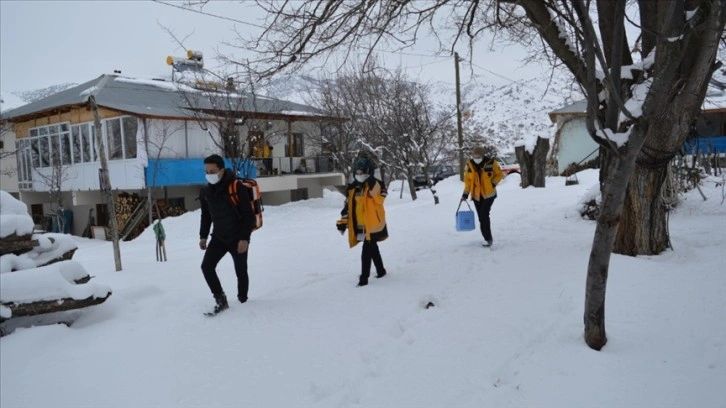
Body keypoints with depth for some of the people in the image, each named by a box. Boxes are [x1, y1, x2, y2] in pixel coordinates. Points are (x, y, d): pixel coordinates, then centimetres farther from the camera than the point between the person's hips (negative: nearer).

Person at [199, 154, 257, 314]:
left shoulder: (236, 188, -20)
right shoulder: (207, 191, 0)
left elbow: (249, 215, -18)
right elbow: (206, 215, 14)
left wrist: (244, 238, -21)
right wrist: (203, 236, 11)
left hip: (238, 239, -5)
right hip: (219, 238, 5)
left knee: (241, 272, 7)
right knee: (207, 266, -7)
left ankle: (243, 301, 26)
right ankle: (221, 299, 2)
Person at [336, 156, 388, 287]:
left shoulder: (376, 185, -8)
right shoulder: (352, 188, 9)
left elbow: (380, 196, -28)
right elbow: (347, 206, 13)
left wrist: (372, 183, -35)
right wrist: (343, 222, 9)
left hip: (372, 225, -6)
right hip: (359, 226, 6)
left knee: (367, 251, -7)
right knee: (372, 249, 19)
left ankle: (364, 277, 1)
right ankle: (380, 270, 35)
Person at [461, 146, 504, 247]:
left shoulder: (491, 163, -8)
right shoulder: (470, 165, 0)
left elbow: (499, 174, 5)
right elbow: (467, 179, 7)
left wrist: (493, 183, -9)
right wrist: (466, 193, 0)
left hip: (488, 194, -4)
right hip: (476, 195, 4)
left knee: (484, 215, -15)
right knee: (481, 217, 6)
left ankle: (488, 238, -8)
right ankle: (488, 238, 18)